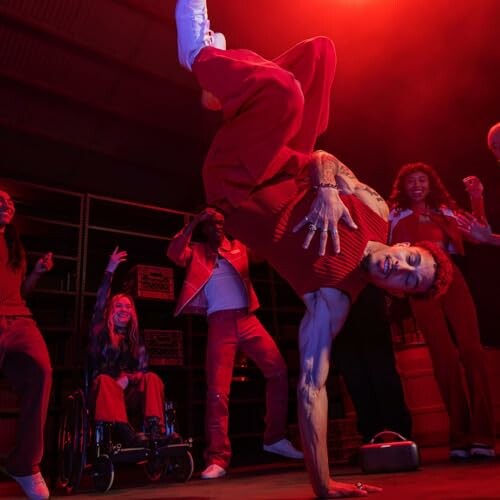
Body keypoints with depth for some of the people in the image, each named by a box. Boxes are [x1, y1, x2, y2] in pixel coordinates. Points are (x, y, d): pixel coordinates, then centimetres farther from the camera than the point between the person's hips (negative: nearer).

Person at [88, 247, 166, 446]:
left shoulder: (136, 340, 16)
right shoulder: (101, 332, 9)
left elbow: (143, 370, 6)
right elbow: (99, 305, -6)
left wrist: (127, 379, -17)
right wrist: (109, 271, -14)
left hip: (128, 391, 3)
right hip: (102, 391, -3)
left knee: (152, 379, -24)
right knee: (106, 380, -35)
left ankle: (156, 431, -44)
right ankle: (124, 432, -56)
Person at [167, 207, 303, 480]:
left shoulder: (238, 248, 20)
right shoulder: (196, 252, 12)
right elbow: (174, 254, -6)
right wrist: (194, 221, -10)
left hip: (247, 319, 3)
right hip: (220, 323, -3)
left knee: (278, 371, 1)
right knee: (217, 390, -7)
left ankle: (275, 437, 16)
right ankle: (217, 459, -1)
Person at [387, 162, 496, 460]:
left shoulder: (446, 212, 19)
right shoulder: (396, 216, 11)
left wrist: (477, 198, 2)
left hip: (452, 282, 2)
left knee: (471, 351, -10)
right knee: (444, 357, -4)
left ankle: (482, 435, -6)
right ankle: (460, 436, 3)